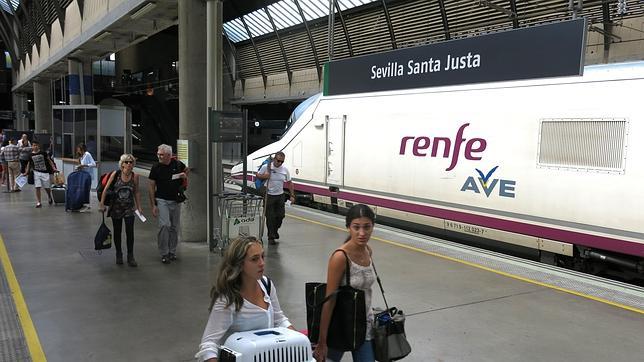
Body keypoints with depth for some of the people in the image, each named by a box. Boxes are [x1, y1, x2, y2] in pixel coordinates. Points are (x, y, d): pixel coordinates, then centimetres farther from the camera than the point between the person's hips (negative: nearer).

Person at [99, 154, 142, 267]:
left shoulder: (135, 176, -5)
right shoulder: (115, 174, -9)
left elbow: (137, 192, 6)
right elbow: (106, 189, -3)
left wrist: (139, 206, 7)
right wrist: (101, 204, -4)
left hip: (129, 208, 0)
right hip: (116, 207, 0)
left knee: (130, 232, -7)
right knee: (117, 232, 10)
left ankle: (130, 256, 4)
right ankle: (119, 255, 27)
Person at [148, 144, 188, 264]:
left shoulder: (177, 164, -1)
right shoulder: (156, 167, -6)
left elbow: (187, 169, 20)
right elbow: (152, 187, -3)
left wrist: (185, 175, -5)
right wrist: (153, 205, -8)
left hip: (176, 200, 3)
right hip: (162, 200, -3)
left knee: (174, 227, 9)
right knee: (164, 225, -17)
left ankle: (172, 252, 23)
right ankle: (164, 253, -7)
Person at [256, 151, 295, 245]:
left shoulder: (285, 169, -2)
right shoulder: (266, 167, -11)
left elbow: (289, 183, 6)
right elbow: (258, 175, 3)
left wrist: (292, 195, 2)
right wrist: (264, 176, -20)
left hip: (280, 195, 3)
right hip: (269, 195, -3)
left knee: (280, 215, 9)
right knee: (270, 217, -2)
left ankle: (275, 230, 37)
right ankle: (271, 237, 8)